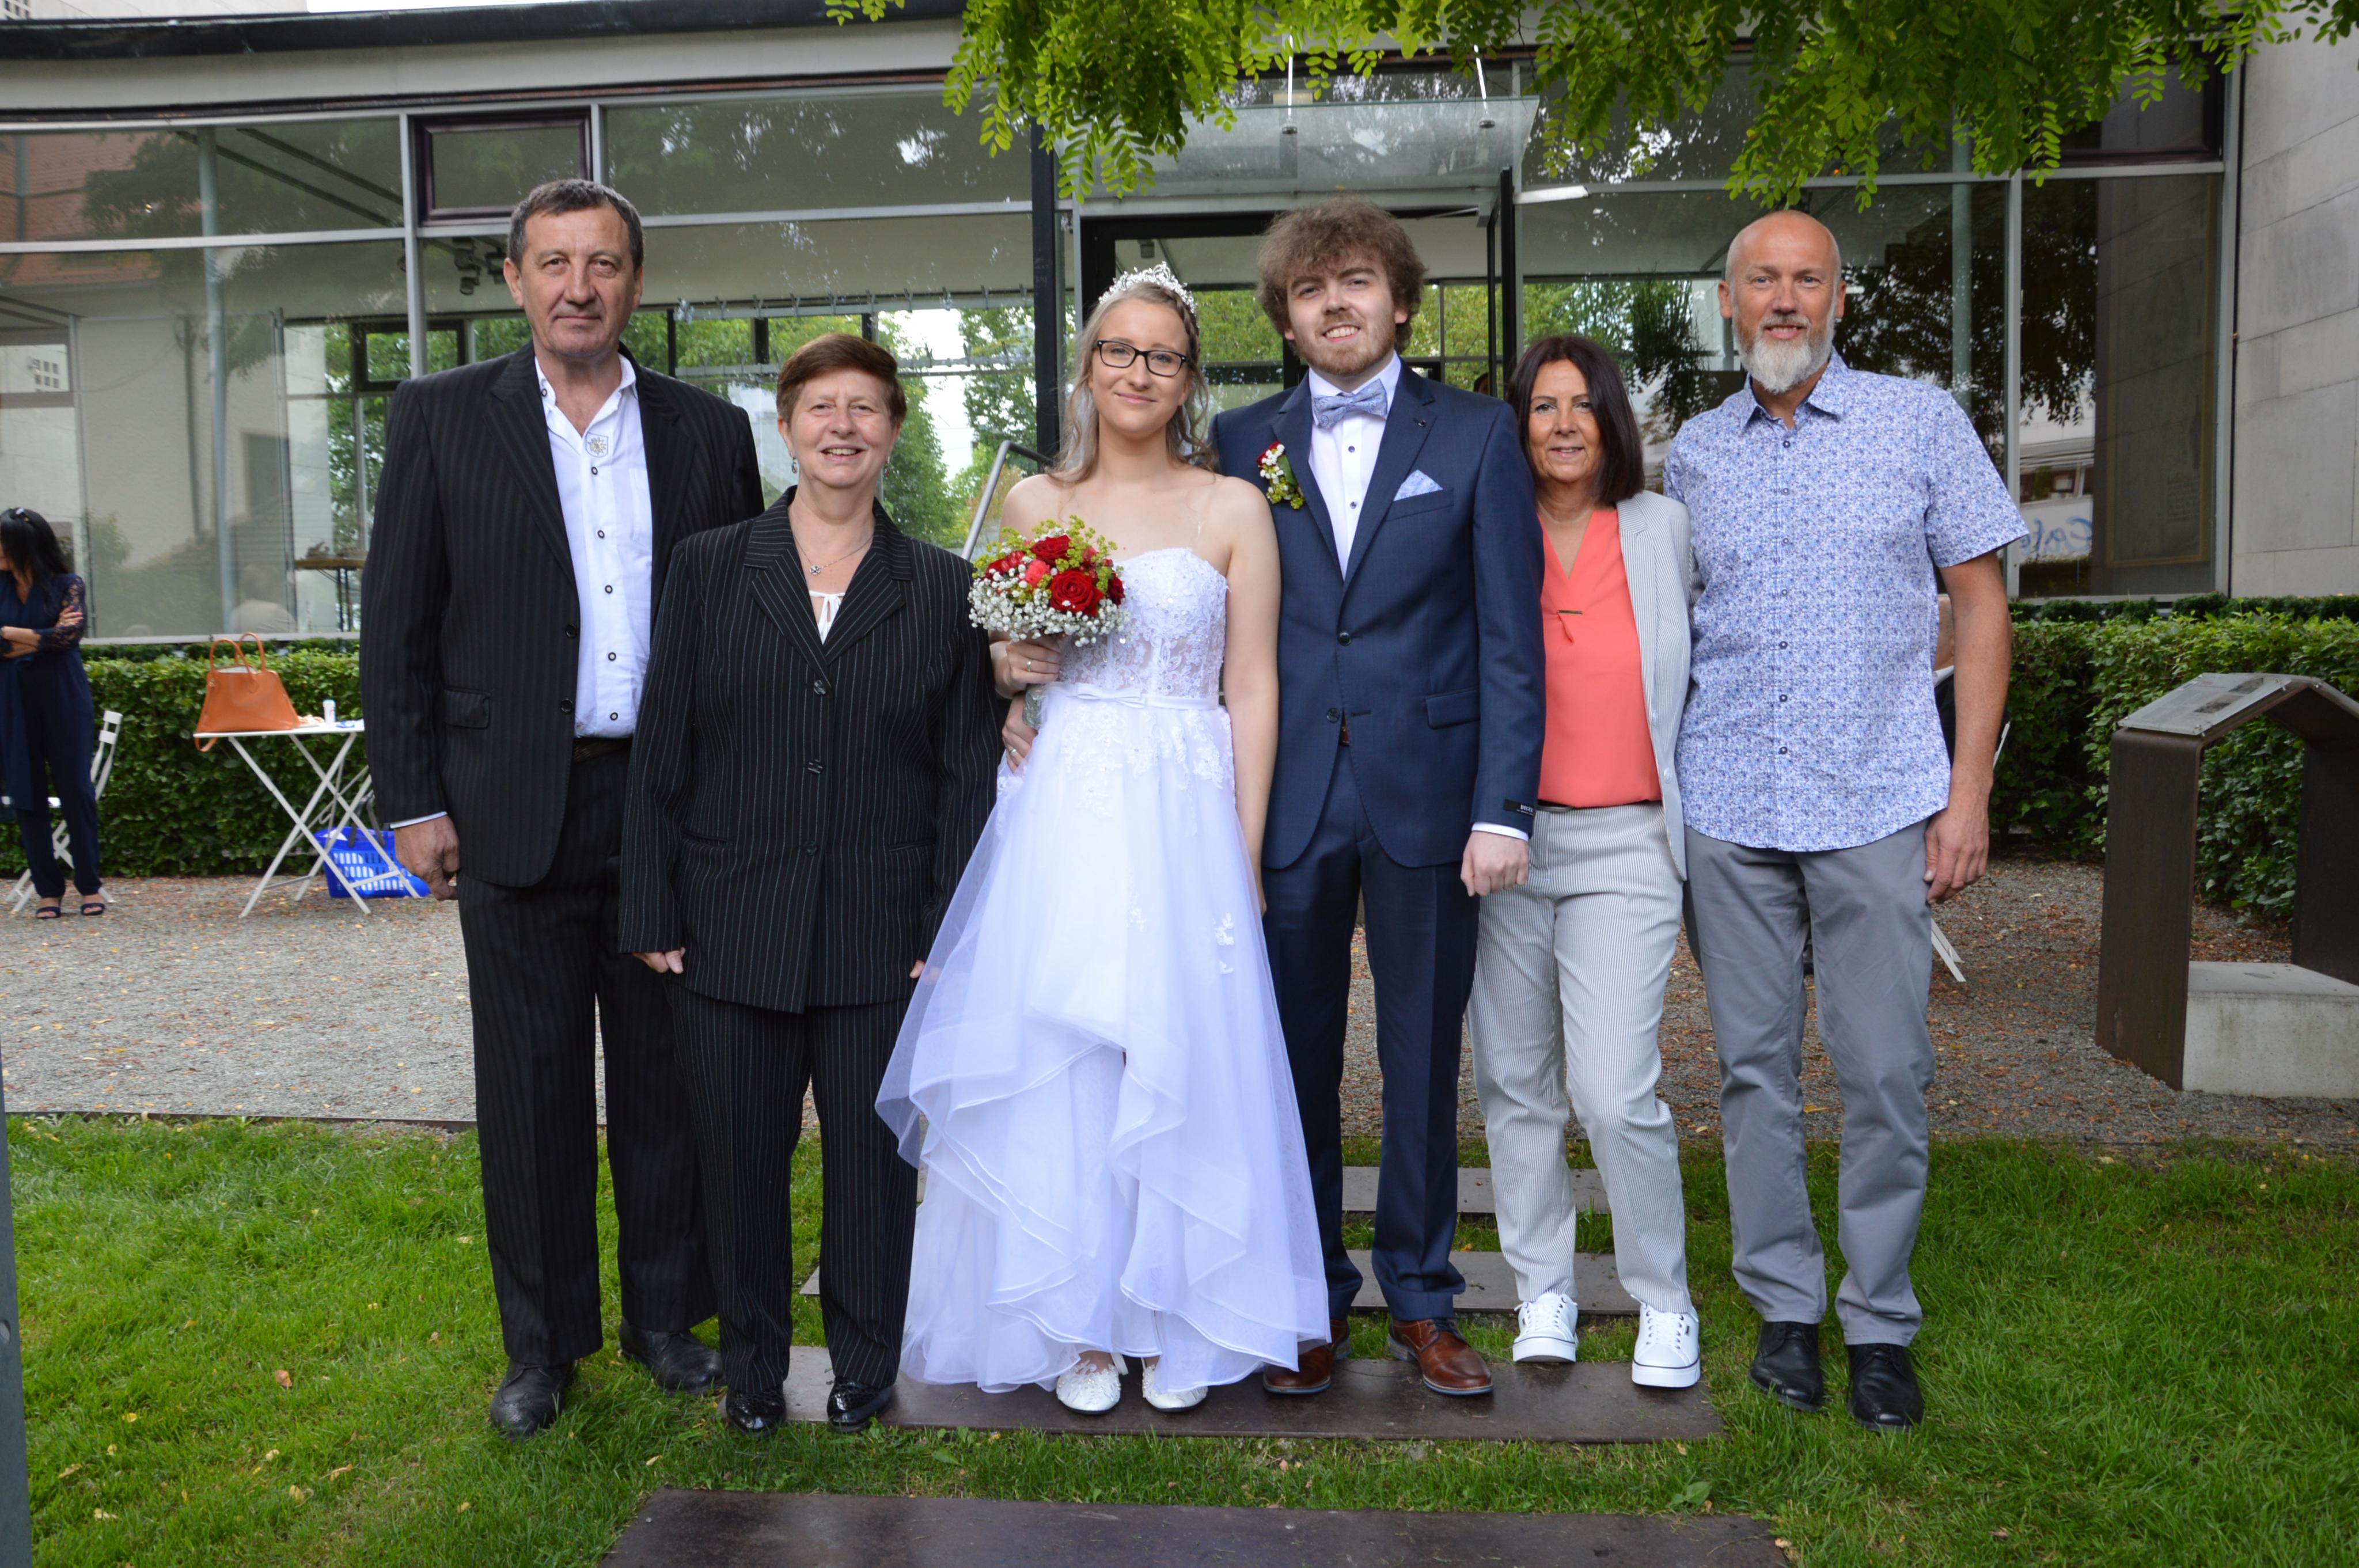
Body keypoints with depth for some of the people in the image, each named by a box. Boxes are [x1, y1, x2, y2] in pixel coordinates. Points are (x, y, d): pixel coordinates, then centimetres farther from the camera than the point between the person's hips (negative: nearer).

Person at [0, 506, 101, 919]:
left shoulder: (67, 586, 0)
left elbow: (69, 636, -12)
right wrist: (44, 638, -11)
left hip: (63, 699, -3)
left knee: (75, 789, -2)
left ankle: (89, 887, 6)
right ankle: (48, 890, 9)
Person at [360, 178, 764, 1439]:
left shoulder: (709, 432, 6)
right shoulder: (441, 418, 2)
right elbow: (396, 624, 1)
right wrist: (413, 801, -4)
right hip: (515, 806, -1)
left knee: (667, 1076, 11)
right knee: (531, 1086, 8)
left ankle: (666, 1315, 28)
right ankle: (541, 1342, 24)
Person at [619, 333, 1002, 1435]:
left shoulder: (943, 589, 4)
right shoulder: (709, 569, 4)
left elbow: (967, 775, 2)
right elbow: (660, 753, 3)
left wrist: (948, 931, -3)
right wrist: (653, 916, -1)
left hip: (880, 937, 0)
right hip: (731, 935, 1)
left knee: (874, 1157, 8)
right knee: (739, 1160, 10)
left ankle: (865, 1364, 29)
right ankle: (752, 1364, 31)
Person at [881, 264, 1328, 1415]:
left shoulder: (1232, 510, 3)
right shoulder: (1033, 505, 10)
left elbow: (1252, 691, 1)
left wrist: (1245, 855, -6)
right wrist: (1004, 668, -6)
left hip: (1185, 814, -2)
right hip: (1060, 813, 2)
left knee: (1185, 1055, 1)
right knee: (1055, 1060, 2)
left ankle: (1177, 1322, 18)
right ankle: (1078, 1324, 17)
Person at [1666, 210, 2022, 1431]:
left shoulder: (1919, 422, 4)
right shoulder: (1693, 452, 10)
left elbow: (1980, 603, 3)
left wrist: (1969, 790, -4)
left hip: (1878, 804, -2)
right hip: (1728, 810, 2)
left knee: (1884, 1072, 1)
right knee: (1753, 1065, 8)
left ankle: (1881, 1323, 17)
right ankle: (1784, 1306, 22)